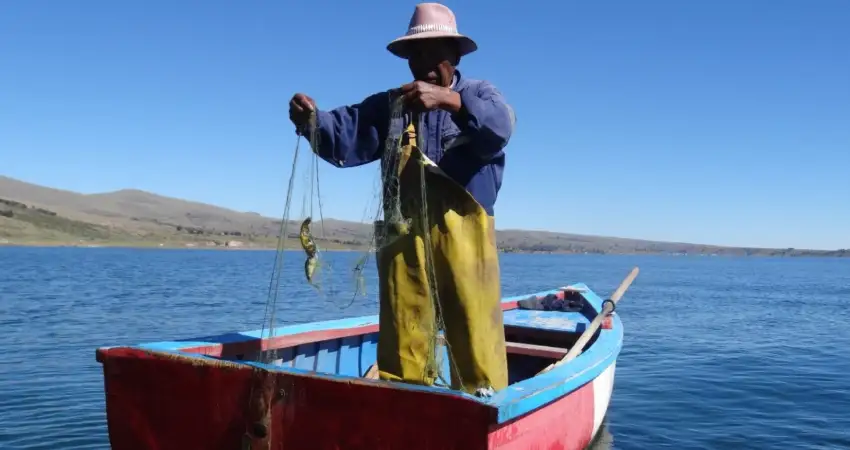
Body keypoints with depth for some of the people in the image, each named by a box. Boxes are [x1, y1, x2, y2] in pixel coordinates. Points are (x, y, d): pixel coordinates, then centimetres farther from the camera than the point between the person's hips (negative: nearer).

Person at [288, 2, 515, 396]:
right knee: (401, 339, 8)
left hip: (464, 233, -2)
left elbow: (500, 126, -14)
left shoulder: (479, 94, 9)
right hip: (405, 233, 3)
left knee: (475, 331, -2)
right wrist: (313, 121, -20)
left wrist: (449, 100, -31)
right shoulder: (388, 105, 16)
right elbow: (344, 136, 1)